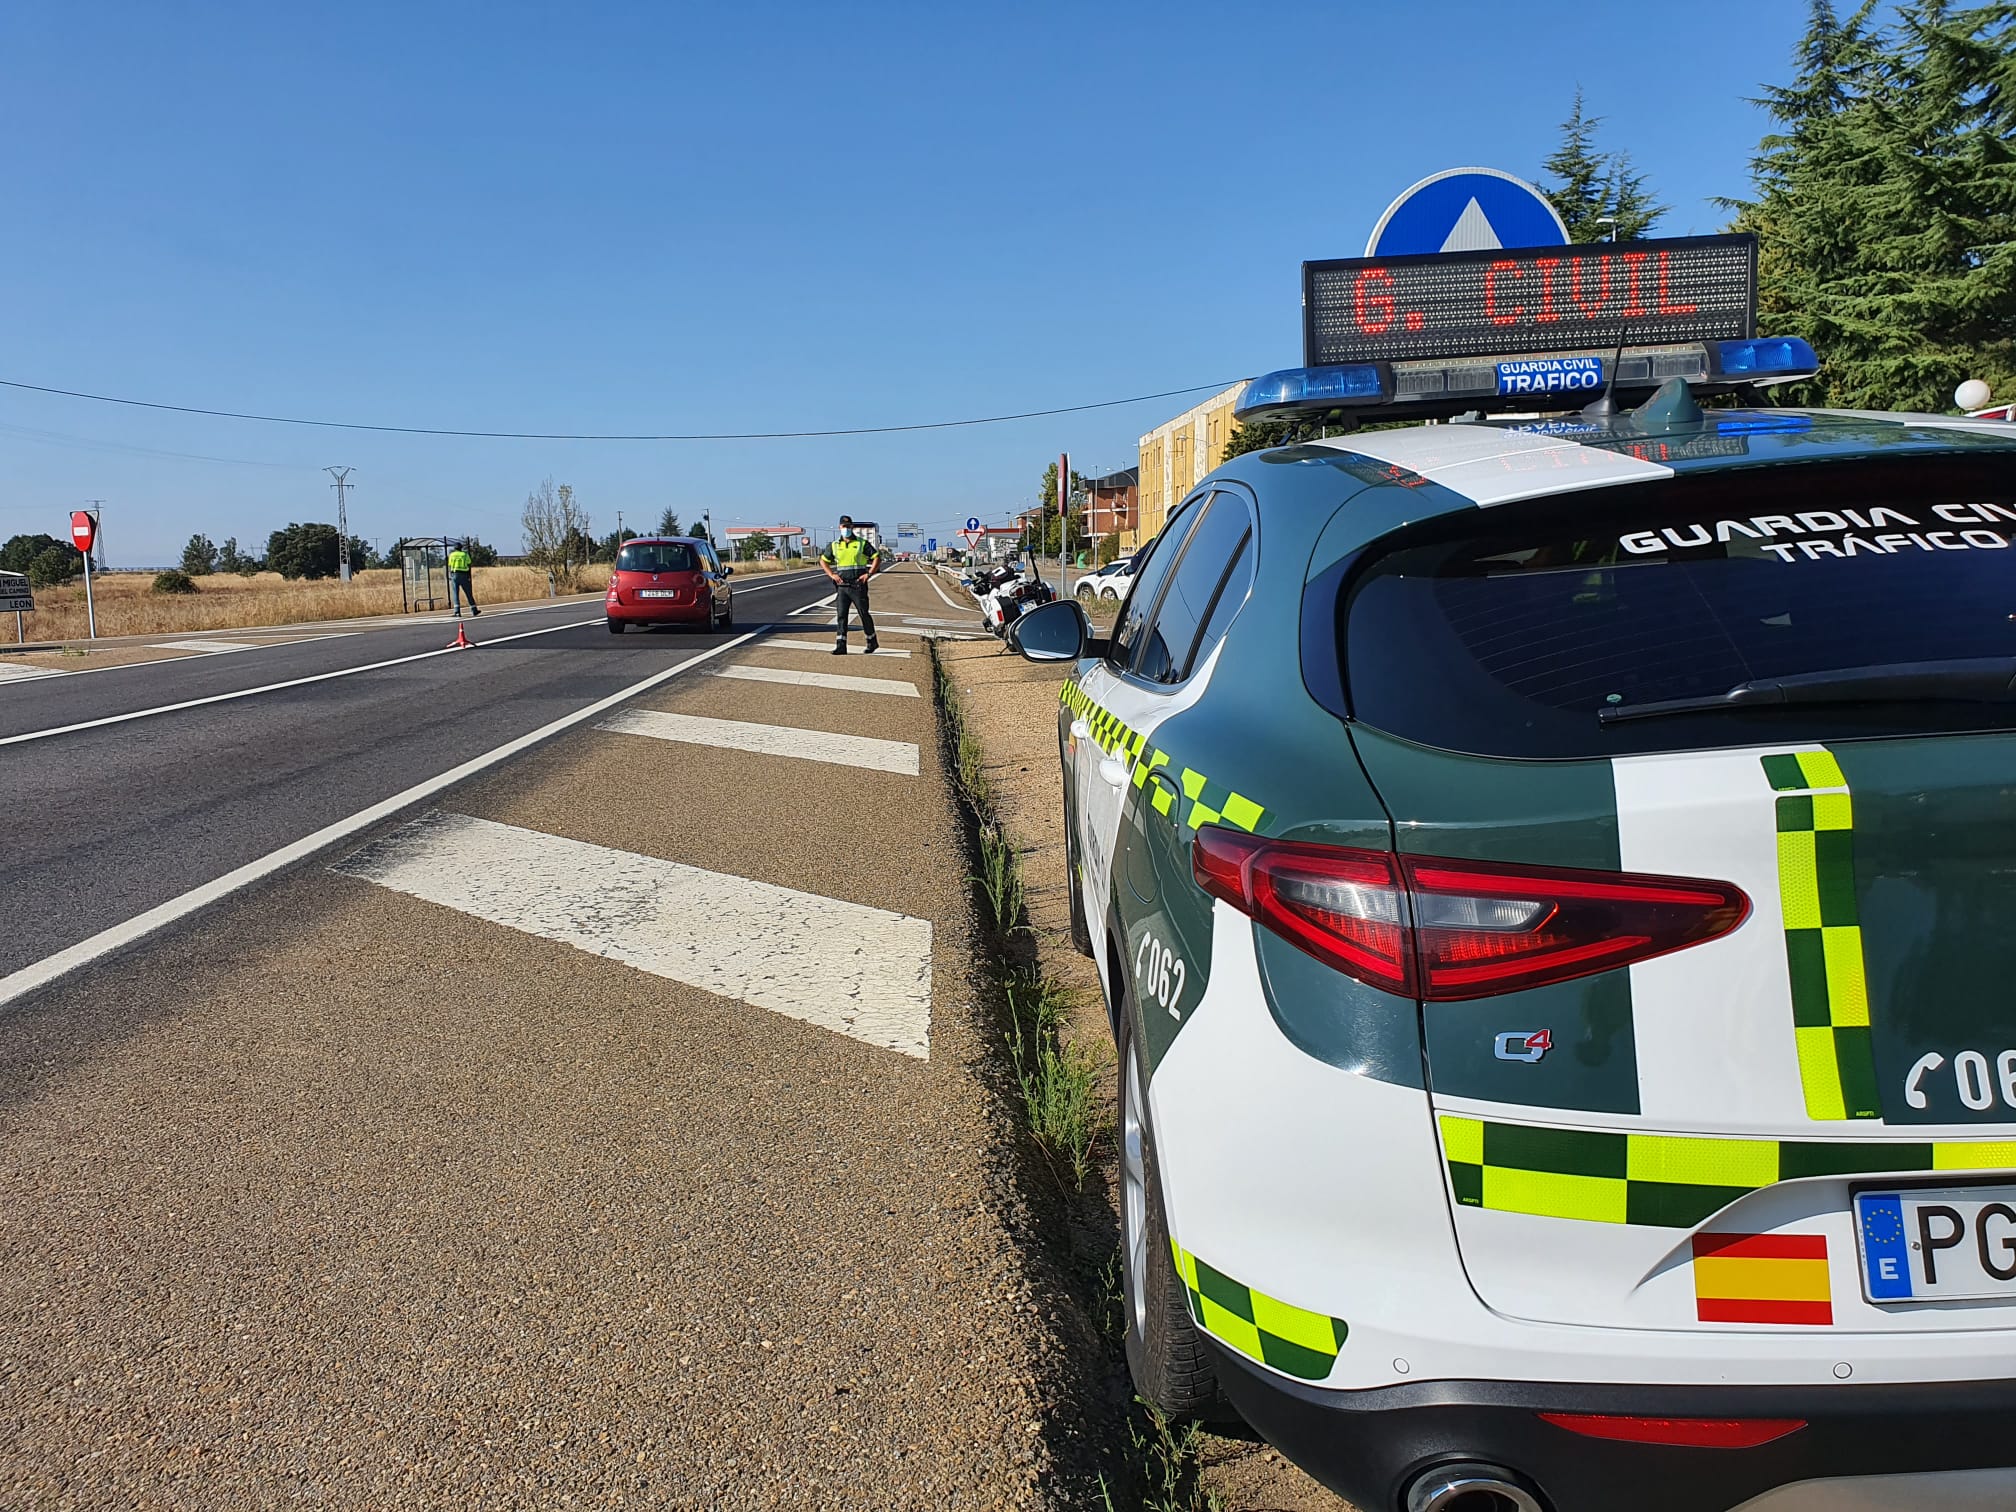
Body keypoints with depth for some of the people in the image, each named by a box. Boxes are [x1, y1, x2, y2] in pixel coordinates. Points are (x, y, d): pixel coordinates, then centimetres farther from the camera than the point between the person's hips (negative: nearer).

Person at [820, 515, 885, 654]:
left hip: (858, 585, -3)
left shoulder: (862, 543, 0)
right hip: (842, 586, 3)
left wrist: (868, 574, -11)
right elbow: (823, 561, 18)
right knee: (841, 615, -3)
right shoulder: (834, 546, 9)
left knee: (864, 614, 3)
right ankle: (841, 646, -4)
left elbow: (877, 558, -2)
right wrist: (832, 575, 4)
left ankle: (872, 641, 19)